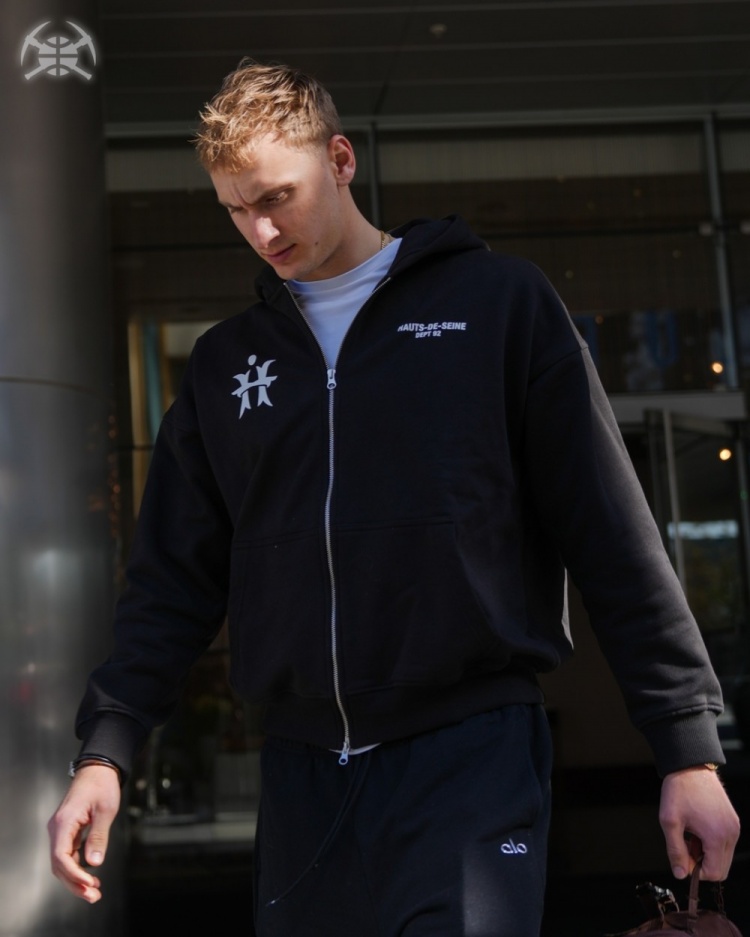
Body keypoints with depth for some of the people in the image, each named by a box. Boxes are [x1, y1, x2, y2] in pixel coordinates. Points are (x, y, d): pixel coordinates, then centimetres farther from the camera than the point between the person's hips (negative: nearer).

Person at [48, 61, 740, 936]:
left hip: (473, 755, -4)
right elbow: (174, 578, 13)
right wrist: (104, 753, 1)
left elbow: (615, 540, -1)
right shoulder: (225, 361, 12)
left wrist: (690, 748, -3)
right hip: (300, 764, 4)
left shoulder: (498, 302, 1)